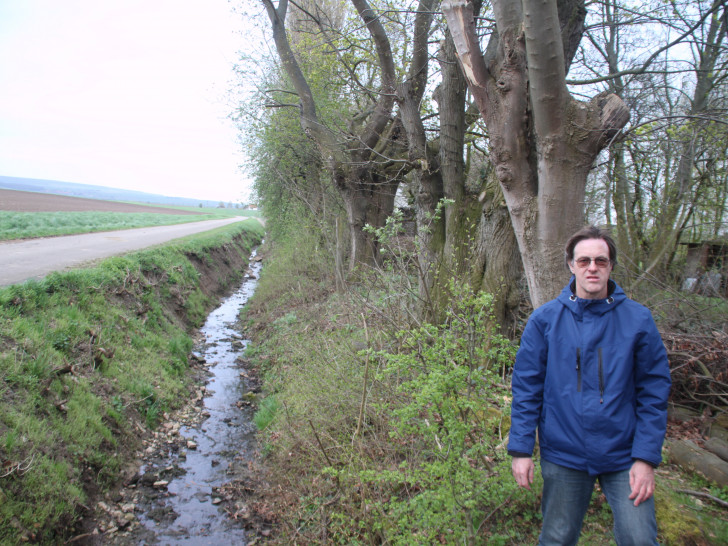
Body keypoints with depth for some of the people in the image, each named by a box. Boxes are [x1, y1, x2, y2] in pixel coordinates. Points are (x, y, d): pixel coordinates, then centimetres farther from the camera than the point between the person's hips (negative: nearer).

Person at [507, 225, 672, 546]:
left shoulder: (638, 320, -5)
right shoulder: (544, 320, -6)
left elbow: (654, 392, -2)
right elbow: (526, 388, -3)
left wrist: (646, 458, -6)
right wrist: (521, 448, -6)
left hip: (624, 457, 0)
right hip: (563, 456, 0)